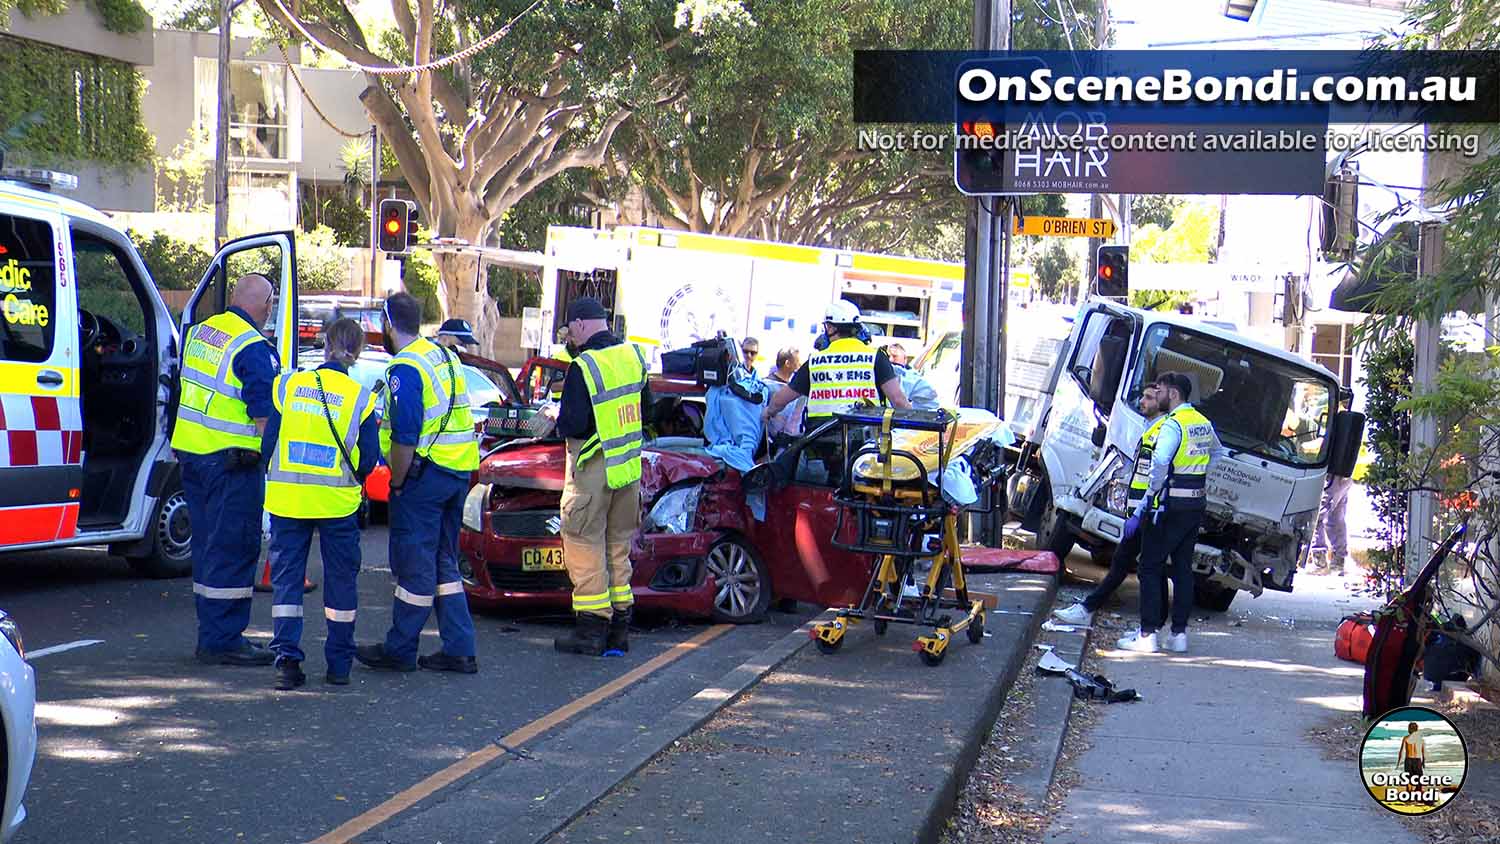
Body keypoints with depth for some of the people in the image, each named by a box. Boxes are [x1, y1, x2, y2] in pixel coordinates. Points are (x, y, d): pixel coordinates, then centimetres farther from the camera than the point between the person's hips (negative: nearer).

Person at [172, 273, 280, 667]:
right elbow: (264, 413, -18)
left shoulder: (201, 331, 10)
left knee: (209, 545, 15)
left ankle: (211, 634, 22)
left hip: (191, 452, 9)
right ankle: (222, 641, -3)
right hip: (231, 461, -9)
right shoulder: (254, 349, -16)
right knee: (234, 549, -3)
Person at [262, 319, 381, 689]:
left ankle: (287, 659, 0)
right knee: (341, 581, 12)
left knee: (286, 579, 8)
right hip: (337, 504, -1)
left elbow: (267, 444, 3)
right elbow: (369, 460, 0)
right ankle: (339, 664, 17)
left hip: (287, 500, 1)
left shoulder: (288, 385, -1)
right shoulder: (361, 399, -4)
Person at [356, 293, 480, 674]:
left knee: (414, 563, -1)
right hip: (460, 470, 9)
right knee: (444, 563, 14)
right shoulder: (445, 356, 14)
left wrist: (397, 483, -10)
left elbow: (405, 437, -19)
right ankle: (459, 649, 13)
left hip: (426, 471, -9)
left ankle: (399, 650, 7)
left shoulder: (405, 368, -14)